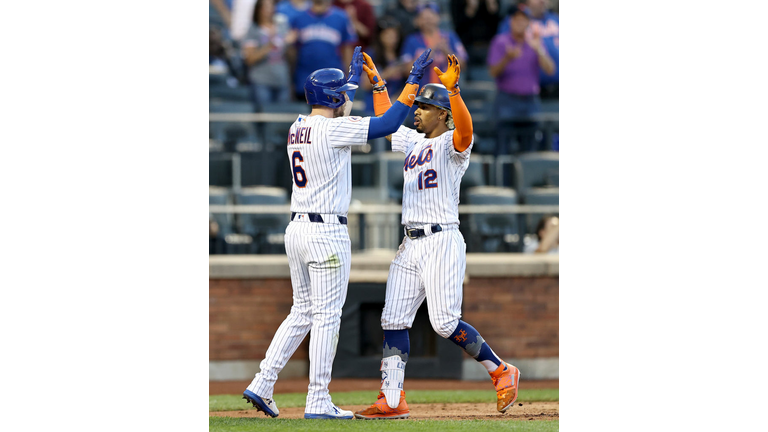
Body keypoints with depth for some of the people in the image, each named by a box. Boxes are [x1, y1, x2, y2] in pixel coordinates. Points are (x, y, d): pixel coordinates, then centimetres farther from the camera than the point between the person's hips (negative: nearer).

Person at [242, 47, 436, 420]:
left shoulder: (298, 127, 11)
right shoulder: (333, 130, -14)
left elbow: (334, 111, 33)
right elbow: (389, 123, -16)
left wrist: (353, 77, 42)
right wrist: (414, 80, -9)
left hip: (297, 229, 8)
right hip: (327, 232, -8)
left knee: (302, 312, 16)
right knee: (327, 316, -3)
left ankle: (261, 385, 10)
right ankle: (318, 402, -3)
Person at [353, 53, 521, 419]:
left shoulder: (452, 144, -6)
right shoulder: (414, 142, 18)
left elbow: (465, 130, -30)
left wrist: (453, 89, -42)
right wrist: (378, 83, 30)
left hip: (442, 242, -8)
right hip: (410, 247, 8)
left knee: (445, 323, -13)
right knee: (394, 320, 1)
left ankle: (501, 371, 3)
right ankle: (392, 400, 2)